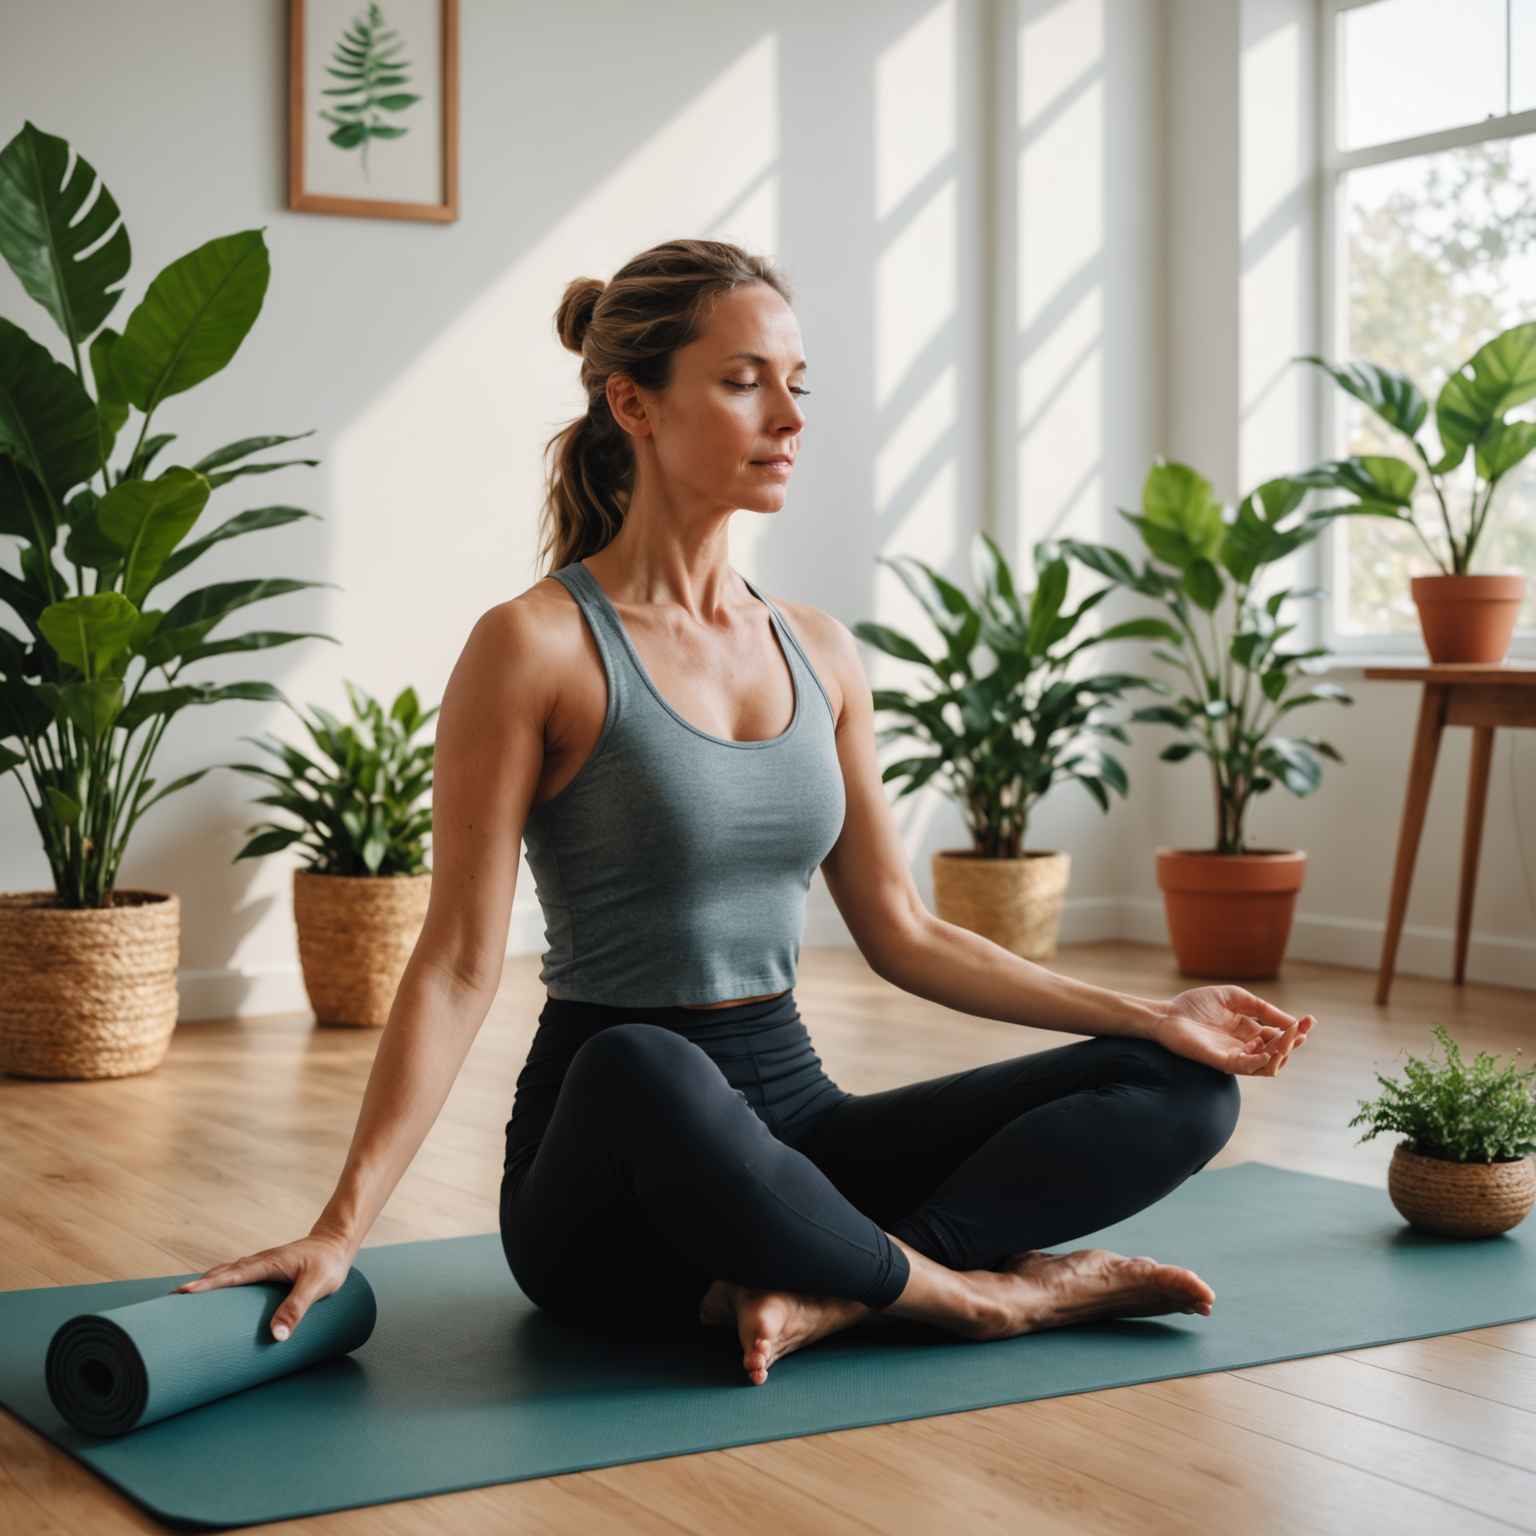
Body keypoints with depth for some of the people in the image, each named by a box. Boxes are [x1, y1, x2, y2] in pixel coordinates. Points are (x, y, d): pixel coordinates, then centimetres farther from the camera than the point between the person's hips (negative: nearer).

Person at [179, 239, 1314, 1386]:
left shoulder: (818, 653, 10)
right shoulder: (538, 647, -9)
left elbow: (901, 932, 13)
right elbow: (458, 964, -12)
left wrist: (1150, 1015, 7)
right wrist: (341, 1229, -20)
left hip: (793, 1114, 6)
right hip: (615, 1153, -6)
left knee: (1183, 1090, -8)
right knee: (638, 1067, -42)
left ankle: (825, 1289, -22)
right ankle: (979, 1295, -19)